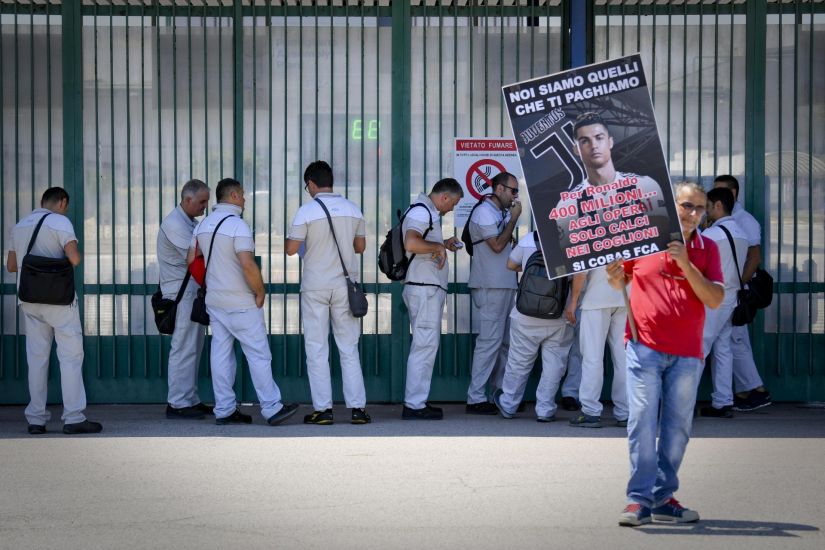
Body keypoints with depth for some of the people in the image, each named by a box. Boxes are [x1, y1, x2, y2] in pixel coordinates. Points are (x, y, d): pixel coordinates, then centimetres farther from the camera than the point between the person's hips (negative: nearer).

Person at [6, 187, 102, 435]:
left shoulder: (20, 226, 12)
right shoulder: (60, 222, -7)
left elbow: (11, 266, 17)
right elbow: (74, 259, -17)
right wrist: (71, 257, 4)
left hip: (29, 300, 6)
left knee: (36, 358, 8)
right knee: (71, 356, -1)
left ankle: (36, 420, 7)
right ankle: (74, 418, -5)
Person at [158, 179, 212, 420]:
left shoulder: (191, 223, 18)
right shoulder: (174, 223, -14)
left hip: (194, 293, 10)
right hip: (181, 293, -10)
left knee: (193, 348, 12)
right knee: (184, 348, -8)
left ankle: (190, 400, 18)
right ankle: (177, 404, -5)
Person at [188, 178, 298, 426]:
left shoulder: (202, 225, 8)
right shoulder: (237, 225, -16)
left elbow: (191, 260, 14)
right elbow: (248, 265, -24)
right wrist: (260, 292, -12)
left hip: (214, 300, 8)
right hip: (241, 303, -8)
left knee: (221, 353, 8)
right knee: (258, 354, -2)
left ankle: (224, 410, 10)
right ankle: (272, 408, 1)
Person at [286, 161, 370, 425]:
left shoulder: (306, 211, -10)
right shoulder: (353, 210, 3)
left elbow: (291, 249, -9)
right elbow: (360, 247, 12)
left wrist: (301, 239, 12)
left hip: (315, 287, -3)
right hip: (345, 285, 3)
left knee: (317, 350, 4)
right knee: (349, 350, 8)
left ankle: (322, 409, 2)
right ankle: (357, 408, 5)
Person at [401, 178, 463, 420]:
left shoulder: (428, 212, 18)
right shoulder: (421, 212, -15)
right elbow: (411, 243, -32)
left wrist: (443, 244, 18)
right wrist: (438, 247, -19)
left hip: (430, 289, 11)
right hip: (424, 288, -11)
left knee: (426, 345, 15)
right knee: (425, 345, -9)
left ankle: (418, 401, 20)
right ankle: (414, 405, -6)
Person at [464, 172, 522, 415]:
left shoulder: (503, 213, 19)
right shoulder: (484, 212, -9)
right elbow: (497, 245, -16)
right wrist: (514, 218, -9)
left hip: (506, 285, 10)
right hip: (491, 287, -10)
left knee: (505, 342, 11)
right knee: (490, 341, -11)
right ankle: (475, 399, -10)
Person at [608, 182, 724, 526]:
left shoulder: (706, 249, 6)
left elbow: (715, 299, -5)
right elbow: (619, 283, 15)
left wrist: (687, 264, -15)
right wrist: (614, 276, -9)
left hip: (687, 354, 2)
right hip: (644, 346, -2)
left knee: (677, 427, 5)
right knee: (642, 421, -8)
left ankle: (663, 498, 13)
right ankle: (639, 499, -4)